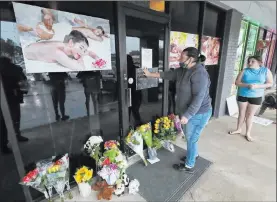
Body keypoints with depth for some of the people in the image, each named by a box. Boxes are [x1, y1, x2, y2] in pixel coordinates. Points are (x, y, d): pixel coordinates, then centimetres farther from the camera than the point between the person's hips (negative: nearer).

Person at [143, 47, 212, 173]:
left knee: (191, 139, 6)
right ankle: (194, 154, 50)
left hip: (198, 114, -9)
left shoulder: (199, 73, -24)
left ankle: (189, 166, 26)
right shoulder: (182, 70, 4)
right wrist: (150, 74, 18)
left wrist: (187, 115, -29)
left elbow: (199, 97, -29)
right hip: (188, 112, 9)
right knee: (190, 137, 25)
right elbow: (167, 74, 14)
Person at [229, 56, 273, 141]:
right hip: (242, 95, 0)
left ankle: (248, 133, 19)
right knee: (241, 114, 10)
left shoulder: (266, 71, -2)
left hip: (256, 97, 0)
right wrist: (247, 85, -21)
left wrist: (257, 86, -19)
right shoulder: (244, 71, -4)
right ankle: (238, 129, 27)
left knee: (250, 115, 6)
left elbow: (270, 83, -3)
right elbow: (237, 82, -6)